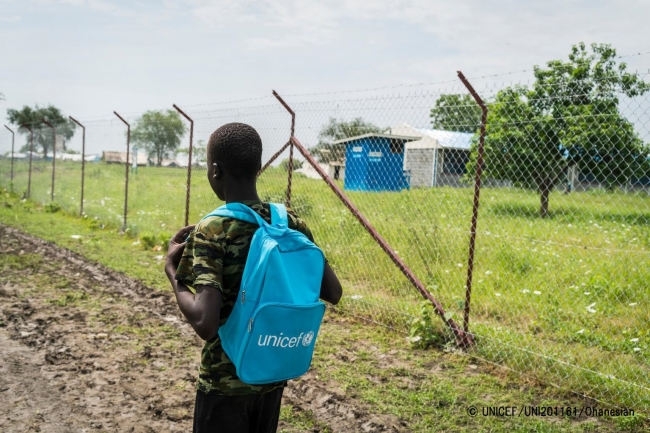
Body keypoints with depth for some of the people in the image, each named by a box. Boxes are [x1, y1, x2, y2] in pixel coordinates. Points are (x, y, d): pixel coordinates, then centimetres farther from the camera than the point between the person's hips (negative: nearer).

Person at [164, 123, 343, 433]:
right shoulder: (292, 223, -5)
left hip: (224, 382, -5)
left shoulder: (210, 231, -20)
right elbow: (333, 293, 0)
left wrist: (171, 270, -15)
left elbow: (205, 323, -30)